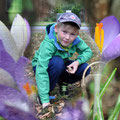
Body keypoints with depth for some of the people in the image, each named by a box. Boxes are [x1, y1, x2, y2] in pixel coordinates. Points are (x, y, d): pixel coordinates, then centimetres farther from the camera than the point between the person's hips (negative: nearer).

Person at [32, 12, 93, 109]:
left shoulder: (76, 40, -22)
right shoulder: (48, 44, -36)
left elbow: (88, 51, -6)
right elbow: (41, 71, -40)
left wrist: (78, 61, -30)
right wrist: (45, 100, -46)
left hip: (61, 68, 5)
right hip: (43, 66, -5)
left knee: (85, 69, -18)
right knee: (57, 62, -37)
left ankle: (61, 82, 8)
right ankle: (44, 91, -16)